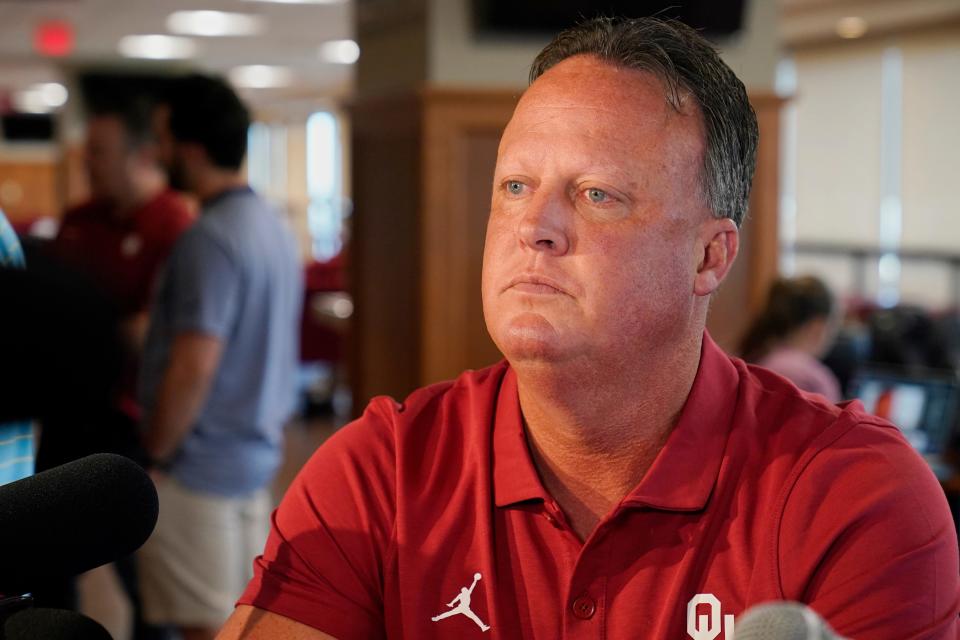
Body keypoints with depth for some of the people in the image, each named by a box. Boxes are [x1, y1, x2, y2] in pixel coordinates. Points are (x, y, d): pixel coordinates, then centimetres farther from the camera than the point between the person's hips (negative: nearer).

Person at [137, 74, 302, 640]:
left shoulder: (210, 239, -19)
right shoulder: (272, 226, 10)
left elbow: (193, 367, -23)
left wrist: (156, 453, -12)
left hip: (201, 465, -9)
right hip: (255, 454, 9)